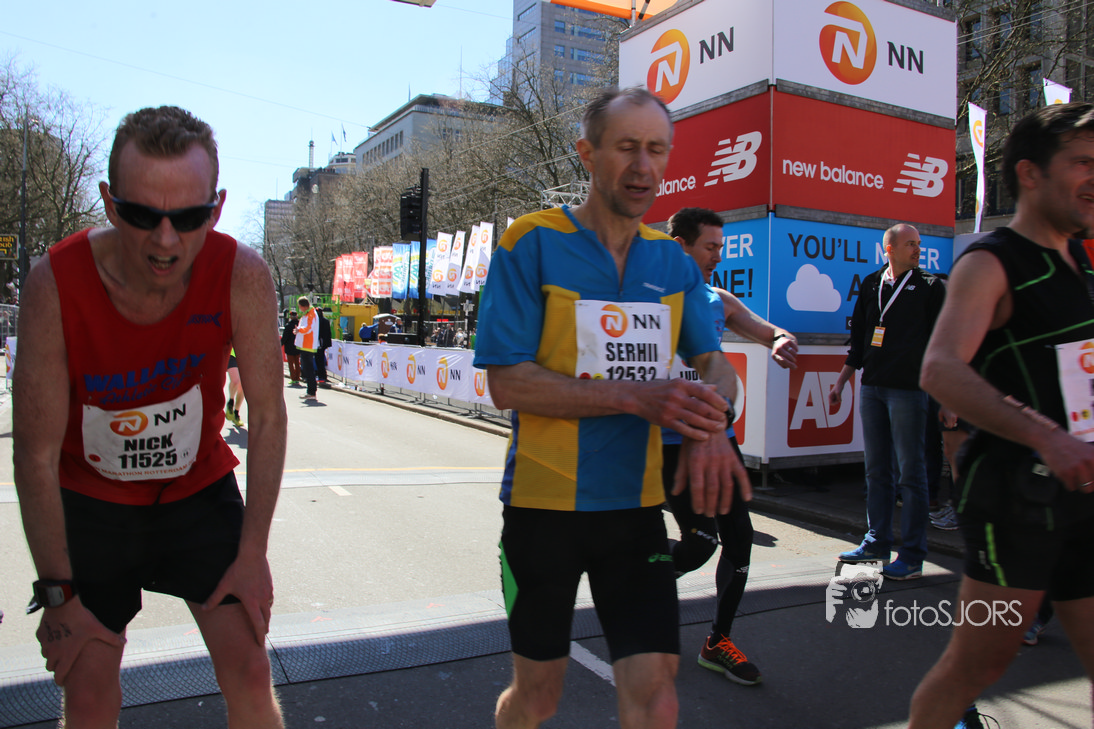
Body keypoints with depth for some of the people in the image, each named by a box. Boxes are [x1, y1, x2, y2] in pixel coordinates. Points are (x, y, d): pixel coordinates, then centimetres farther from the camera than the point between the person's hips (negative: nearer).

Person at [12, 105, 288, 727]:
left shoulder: (243, 277, -25)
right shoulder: (56, 284, -26)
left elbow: (268, 418, -14)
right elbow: (37, 456, -17)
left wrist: (253, 553, -11)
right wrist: (59, 596, -12)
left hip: (199, 489, 1)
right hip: (90, 502, 0)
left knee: (250, 673, -2)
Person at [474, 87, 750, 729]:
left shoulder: (674, 262, 6)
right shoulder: (532, 243, -8)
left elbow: (716, 364, 3)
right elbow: (508, 383, -14)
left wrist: (710, 422, -21)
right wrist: (638, 397, -24)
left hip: (637, 506, 3)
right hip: (545, 505, -3)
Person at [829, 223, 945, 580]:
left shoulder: (930, 287, 1)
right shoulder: (871, 285, 13)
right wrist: (841, 381, 17)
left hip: (908, 389, -4)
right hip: (872, 387, 5)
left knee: (910, 473, -2)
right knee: (877, 470, 10)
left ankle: (912, 556, 4)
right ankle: (877, 543, 21)